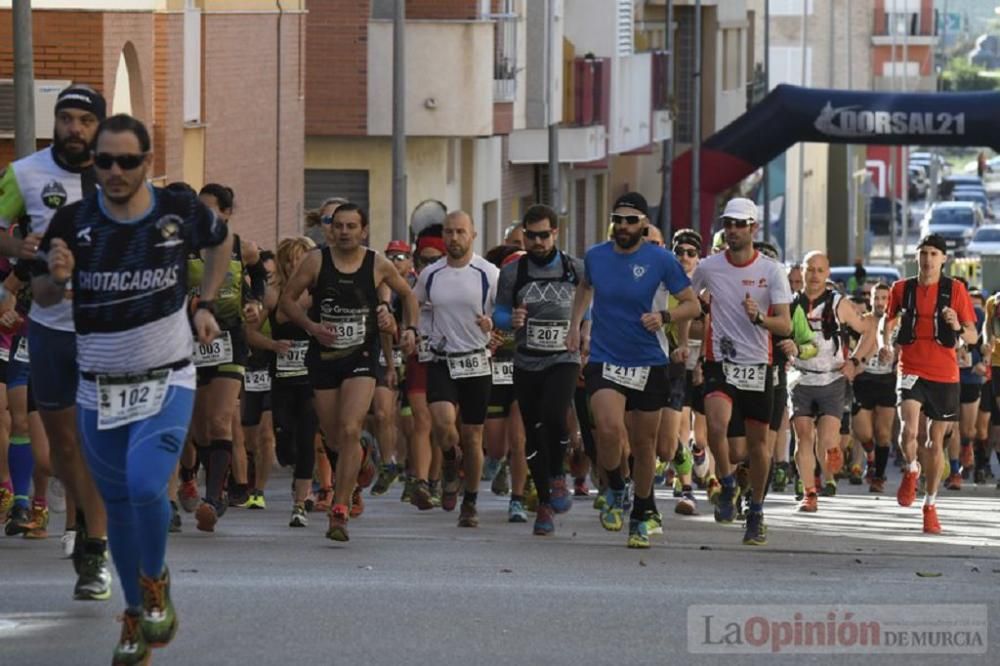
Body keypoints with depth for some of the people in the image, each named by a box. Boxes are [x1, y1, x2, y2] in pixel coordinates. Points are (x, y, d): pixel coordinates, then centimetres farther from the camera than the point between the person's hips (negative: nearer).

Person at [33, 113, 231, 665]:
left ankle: (155, 583, 4)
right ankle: (135, 617, 24)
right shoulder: (73, 221, -9)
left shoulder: (180, 213, -9)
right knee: (118, 504, 8)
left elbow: (221, 241, 14)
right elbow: (42, 297, 1)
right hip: (99, 387, 2)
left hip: (167, 381, -2)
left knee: (146, 486, -22)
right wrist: (55, 276, -21)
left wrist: (205, 304, 6)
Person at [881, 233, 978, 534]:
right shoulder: (902, 289, 3)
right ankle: (911, 471, 11)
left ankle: (930, 505, 22)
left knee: (936, 442, 7)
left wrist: (958, 329, -21)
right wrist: (886, 345, 1)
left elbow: (973, 337, 1)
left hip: (944, 374, 0)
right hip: (912, 371, 0)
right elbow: (890, 320, 20)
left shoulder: (955, 290, -1)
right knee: (909, 431, -22)